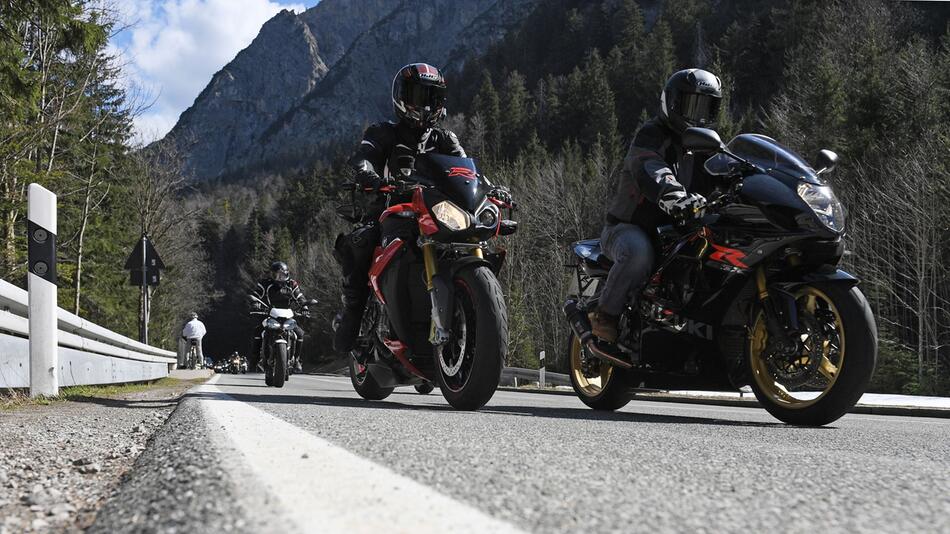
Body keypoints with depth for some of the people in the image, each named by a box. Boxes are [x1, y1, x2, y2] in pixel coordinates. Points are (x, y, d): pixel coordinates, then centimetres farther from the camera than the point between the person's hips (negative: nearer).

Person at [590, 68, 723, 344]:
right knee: (639, 252, -39)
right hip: (631, 228, -7)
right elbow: (651, 171, -31)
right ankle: (605, 315, -21)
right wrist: (676, 197, -52)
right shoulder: (651, 134, -9)